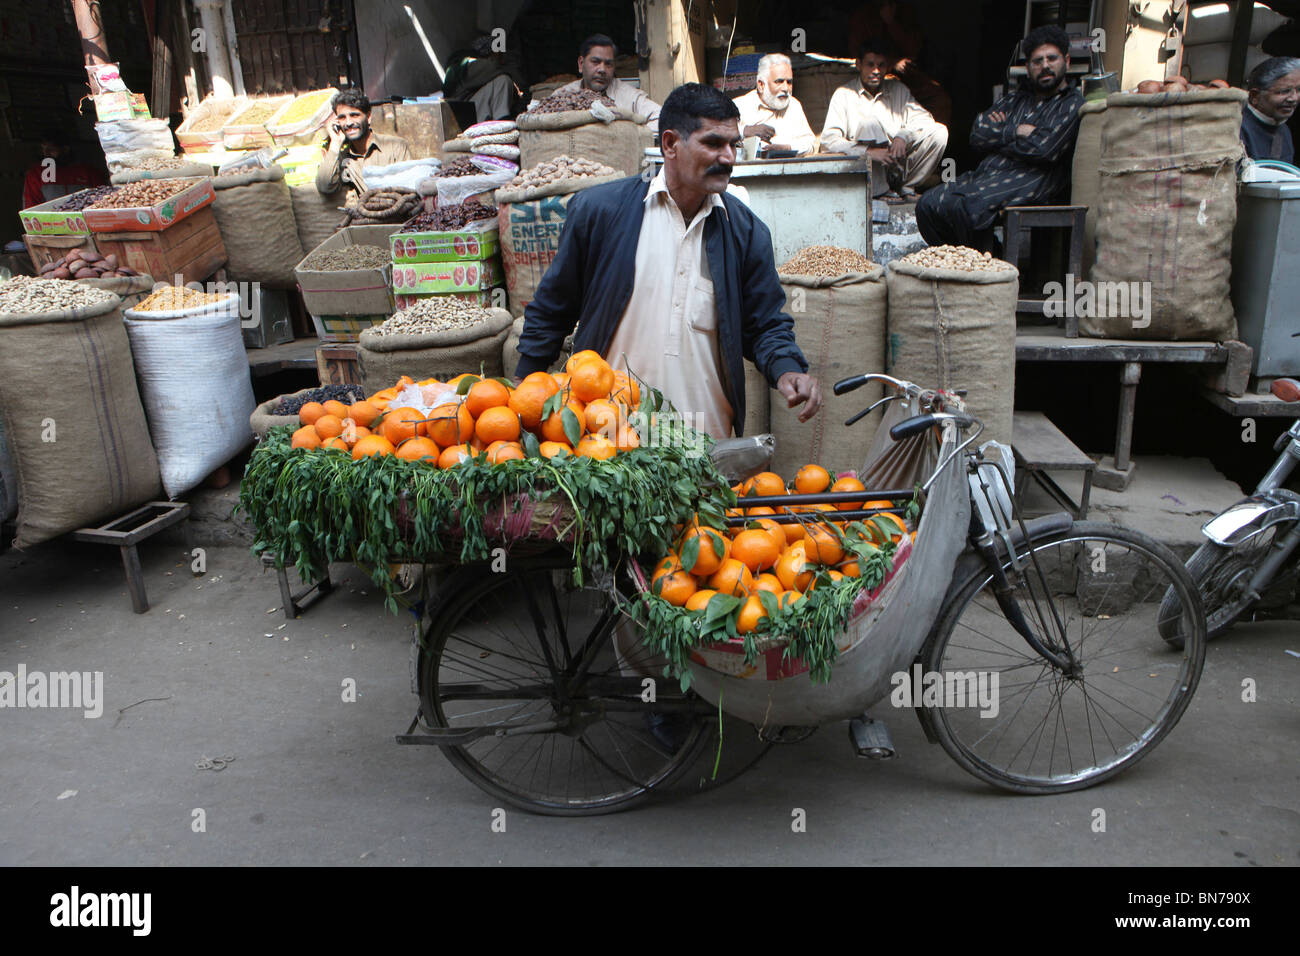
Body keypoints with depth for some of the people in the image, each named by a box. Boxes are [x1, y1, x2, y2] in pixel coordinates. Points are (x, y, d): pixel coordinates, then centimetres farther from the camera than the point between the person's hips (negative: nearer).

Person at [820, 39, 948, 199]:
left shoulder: (898, 90, 11)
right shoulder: (844, 94, -1)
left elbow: (924, 118, 1)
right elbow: (828, 141, -13)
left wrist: (904, 135, -22)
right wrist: (868, 152, -26)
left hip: (898, 164, 4)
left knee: (939, 131, -13)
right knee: (871, 122, -28)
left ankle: (906, 187, -7)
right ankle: (880, 191, -23)